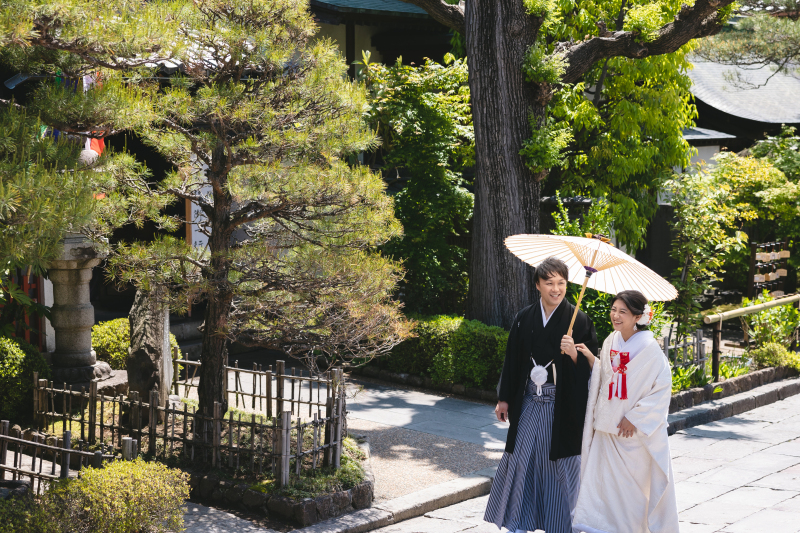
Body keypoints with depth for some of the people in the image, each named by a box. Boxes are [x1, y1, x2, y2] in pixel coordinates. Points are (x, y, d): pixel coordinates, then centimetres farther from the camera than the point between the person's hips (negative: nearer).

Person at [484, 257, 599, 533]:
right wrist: (504, 399, 10)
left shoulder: (578, 320, -6)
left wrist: (574, 355, -24)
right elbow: (512, 360, 9)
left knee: (559, 465, 4)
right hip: (529, 403, 3)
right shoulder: (524, 318, 4)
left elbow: (592, 366, -4)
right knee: (521, 459, 7)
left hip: (562, 405, -3)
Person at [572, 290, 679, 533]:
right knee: (604, 481, 4)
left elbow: (662, 388, -13)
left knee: (637, 483, 5)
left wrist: (635, 418, -15)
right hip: (608, 428, 5)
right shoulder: (610, 343, 5)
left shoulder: (649, 348, -13)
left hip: (637, 432, -5)